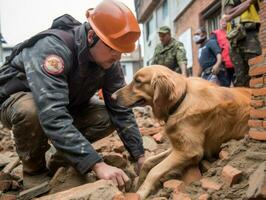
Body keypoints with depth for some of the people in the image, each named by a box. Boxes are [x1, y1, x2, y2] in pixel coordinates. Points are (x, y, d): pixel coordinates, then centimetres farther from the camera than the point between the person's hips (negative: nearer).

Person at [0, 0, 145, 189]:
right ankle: (34, 170, -9)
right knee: (30, 111, -39)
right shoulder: (53, 48, -38)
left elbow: (121, 110, -14)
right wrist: (97, 165, -50)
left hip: (67, 104, 5)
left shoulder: (110, 63, -17)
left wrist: (140, 156, -22)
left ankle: (60, 160, 6)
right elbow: (53, 116, -47)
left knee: (109, 118, -15)